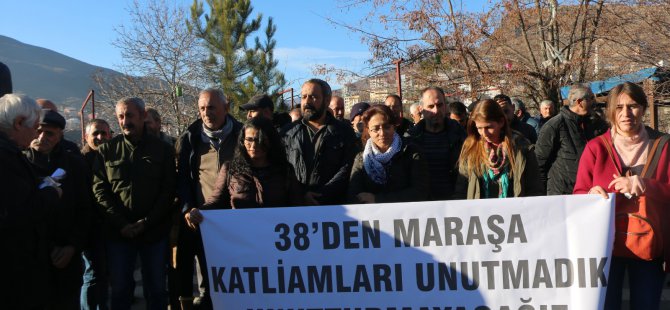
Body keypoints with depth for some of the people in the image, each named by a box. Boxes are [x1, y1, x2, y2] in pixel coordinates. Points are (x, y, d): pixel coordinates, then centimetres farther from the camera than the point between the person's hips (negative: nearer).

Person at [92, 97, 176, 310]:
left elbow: (168, 189, -2)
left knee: (156, 288, 10)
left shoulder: (163, 149, 2)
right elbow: (99, 190, -1)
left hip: (155, 231, 0)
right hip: (118, 232, 1)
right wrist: (121, 224, -11)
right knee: (119, 288, 9)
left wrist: (147, 222, -12)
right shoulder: (107, 150, 5)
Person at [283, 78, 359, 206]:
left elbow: (347, 169, -6)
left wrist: (320, 196, -16)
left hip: (333, 204, -1)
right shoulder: (289, 132, 8)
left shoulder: (344, 132, 4)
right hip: (295, 204, 1)